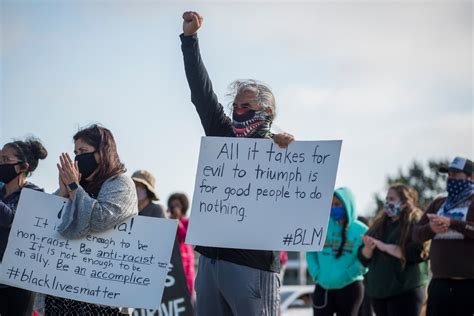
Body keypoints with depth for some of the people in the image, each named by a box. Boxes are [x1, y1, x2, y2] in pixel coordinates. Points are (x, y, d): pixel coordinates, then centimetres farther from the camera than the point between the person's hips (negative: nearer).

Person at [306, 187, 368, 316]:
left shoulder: (361, 230, -5)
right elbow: (311, 252, 6)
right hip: (323, 287, 2)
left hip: (350, 288, -2)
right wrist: (316, 273, -7)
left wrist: (347, 275, -18)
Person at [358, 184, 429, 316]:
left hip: (405, 290, -7)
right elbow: (363, 257, 13)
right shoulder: (379, 224, 16)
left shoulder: (416, 224, -4)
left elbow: (417, 252, -20)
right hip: (378, 290, 7)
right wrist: (368, 248, -11)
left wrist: (384, 247, -17)